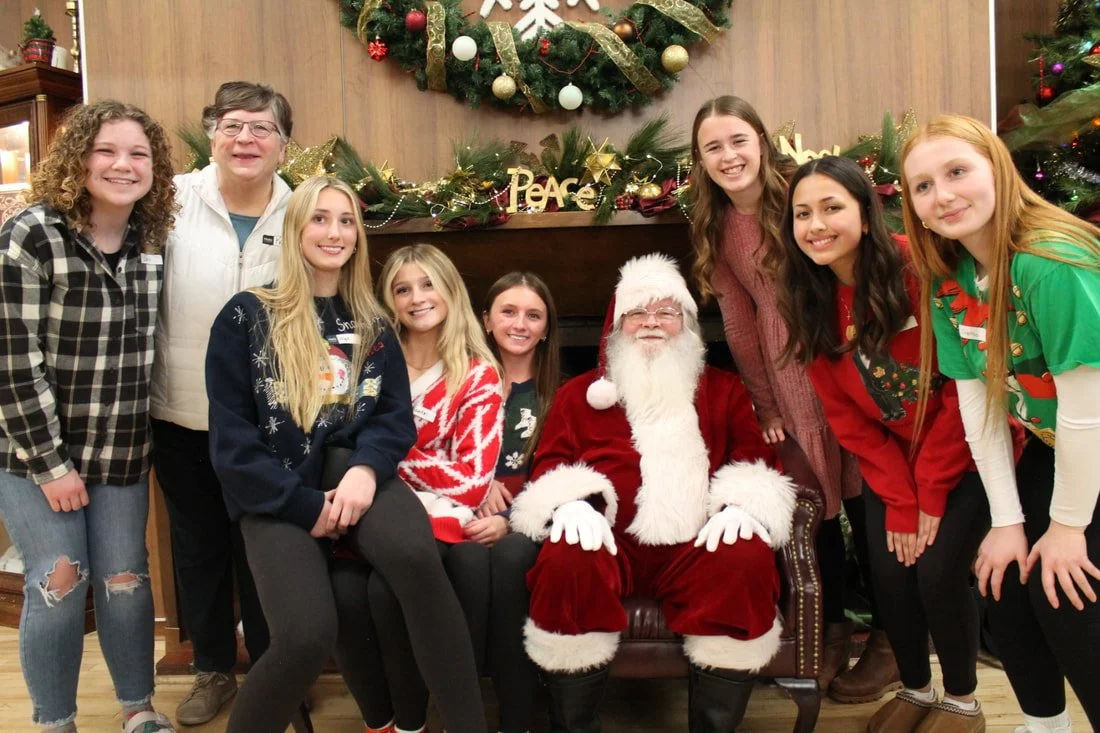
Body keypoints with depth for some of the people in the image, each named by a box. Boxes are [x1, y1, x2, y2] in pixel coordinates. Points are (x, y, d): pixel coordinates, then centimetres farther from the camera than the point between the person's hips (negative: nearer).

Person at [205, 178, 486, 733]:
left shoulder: (371, 324, 15)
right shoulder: (246, 316, 3)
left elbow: (397, 415, 6)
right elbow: (230, 438, -2)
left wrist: (365, 469, -16)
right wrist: (305, 506, -11)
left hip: (353, 472, 2)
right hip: (277, 494, -2)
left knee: (415, 554, -33)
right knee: (307, 636, -26)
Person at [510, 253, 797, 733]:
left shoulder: (724, 390, 22)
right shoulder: (579, 392, 20)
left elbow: (755, 456, 15)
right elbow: (549, 462, 11)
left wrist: (739, 504, -9)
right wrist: (574, 502, -13)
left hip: (697, 543, 1)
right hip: (611, 540, 0)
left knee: (748, 559, -31)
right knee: (566, 562, -34)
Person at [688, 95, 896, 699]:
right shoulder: (715, 229, 6)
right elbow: (738, 322, 8)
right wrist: (765, 406, 7)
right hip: (788, 377, 3)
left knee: (865, 497, 2)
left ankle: (890, 638, 21)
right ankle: (833, 631, 28)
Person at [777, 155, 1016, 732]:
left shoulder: (920, 268, -22)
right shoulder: (808, 302, -8)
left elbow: (962, 388, -18)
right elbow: (846, 416, -3)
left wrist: (931, 496, -13)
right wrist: (899, 501, -8)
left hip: (962, 456, -4)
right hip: (892, 464, 4)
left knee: (938, 572, -10)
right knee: (890, 574, -3)